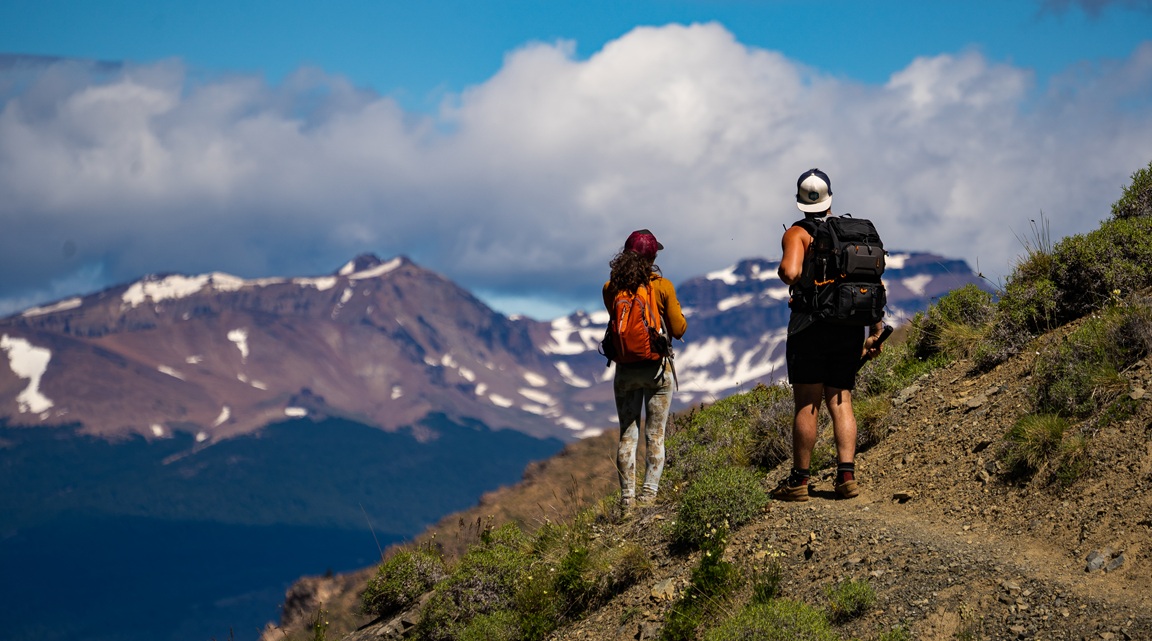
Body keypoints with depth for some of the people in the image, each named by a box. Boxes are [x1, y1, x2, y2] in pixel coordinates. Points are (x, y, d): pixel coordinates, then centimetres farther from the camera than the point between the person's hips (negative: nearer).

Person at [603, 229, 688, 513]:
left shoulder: (610, 289, -4)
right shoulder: (663, 287, -10)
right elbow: (679, 330, -4)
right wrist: (676, 309, 15)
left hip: (625, 369, 2)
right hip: (657, 367, -2)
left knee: (627, 435, 9)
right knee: (655, 435, 6)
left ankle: (627, 498, 8)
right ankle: (649, 492, -4)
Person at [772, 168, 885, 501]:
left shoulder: (798, 233, -4)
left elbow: (790, 272, -23)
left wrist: (784, 274, 2)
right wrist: (876, 332, 14)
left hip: (810, 327, -4)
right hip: (850, 328, 4)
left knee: (806, 405, -1)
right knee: (841, 402, 8)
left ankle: (799, 480, 2)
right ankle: (846, 475, -2)